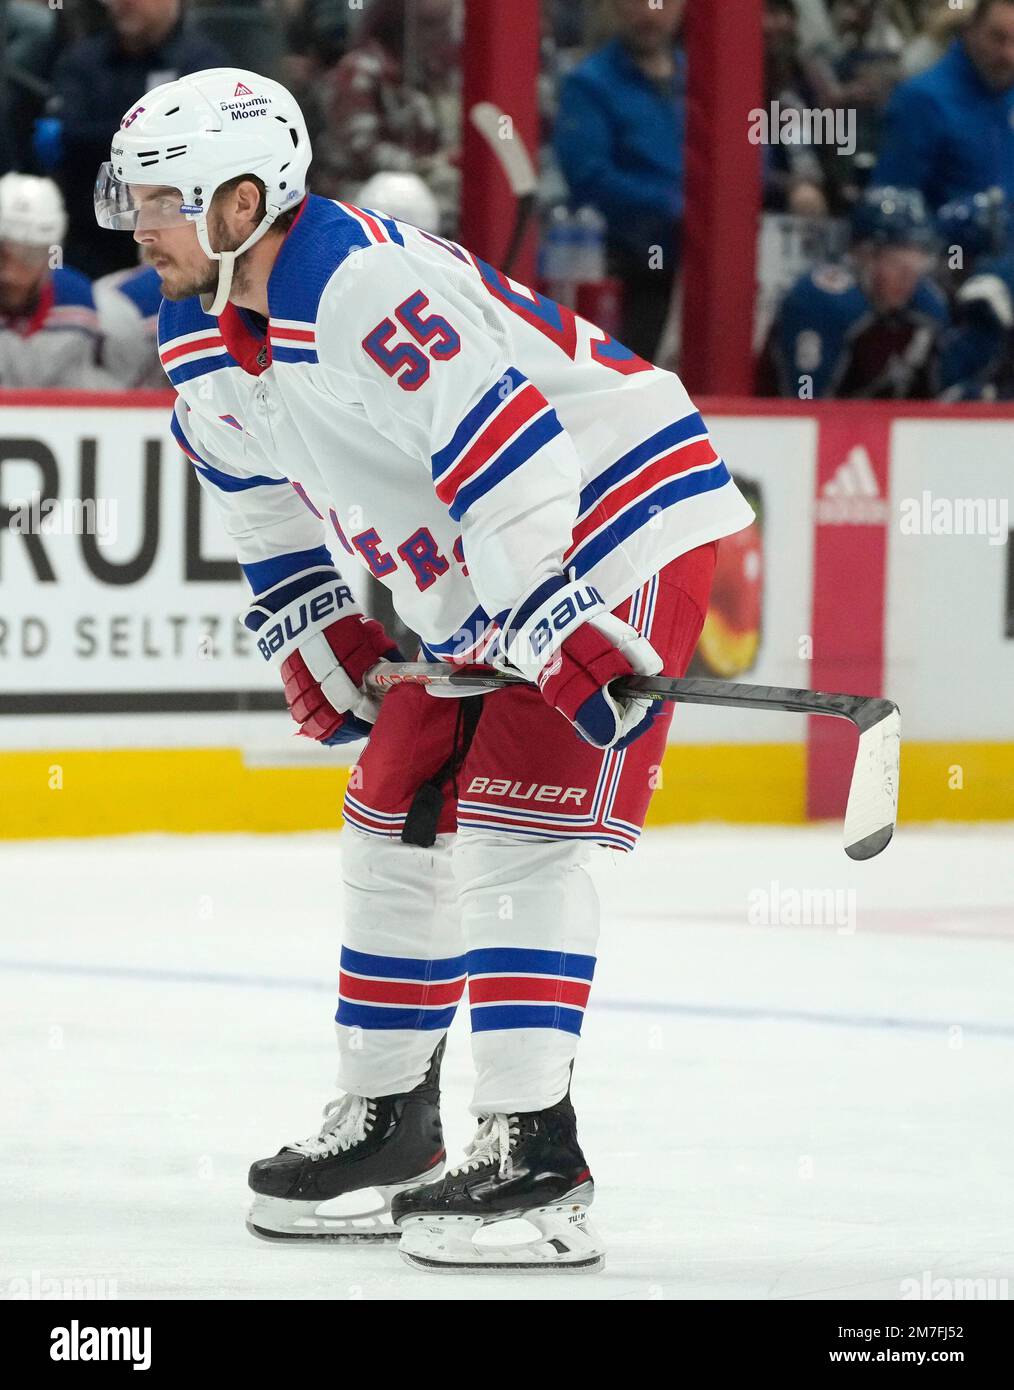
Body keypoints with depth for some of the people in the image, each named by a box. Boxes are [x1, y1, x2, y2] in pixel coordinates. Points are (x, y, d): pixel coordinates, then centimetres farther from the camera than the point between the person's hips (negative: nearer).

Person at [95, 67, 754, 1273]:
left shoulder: (369, 288, -29)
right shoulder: (201, 337, 2)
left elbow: (505, 446, -33)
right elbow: (260, 482, 19)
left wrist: (558, 628, -34)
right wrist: (310, 628, 14)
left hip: (618, 521, -10)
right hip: (468, 587, 10)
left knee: (510, 824, -17)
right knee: (397, 825, 12)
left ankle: (531, 1145, -16)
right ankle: (384, 1121, 24)